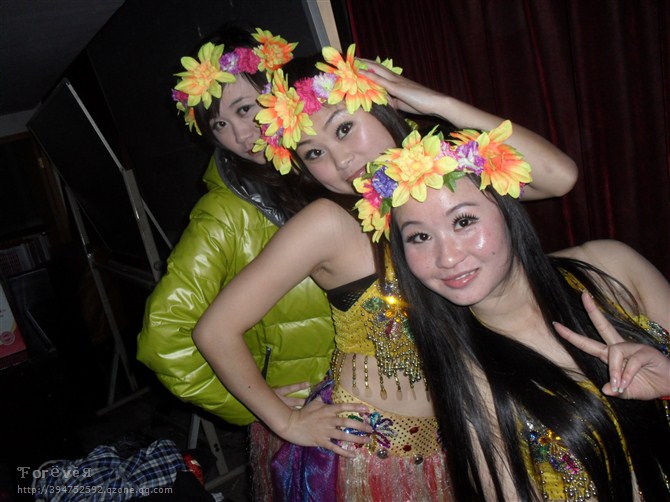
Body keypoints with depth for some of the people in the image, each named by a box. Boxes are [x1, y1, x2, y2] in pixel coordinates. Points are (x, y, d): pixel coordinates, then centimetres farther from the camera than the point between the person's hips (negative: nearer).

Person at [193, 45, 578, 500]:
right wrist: (287, 421, -11)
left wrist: (442, 105, -21)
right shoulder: (329, 223, -21)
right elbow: (215, 330, -20)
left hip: (459, 433, 5)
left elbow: (560, 175, -21)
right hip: (370, 451, -4)